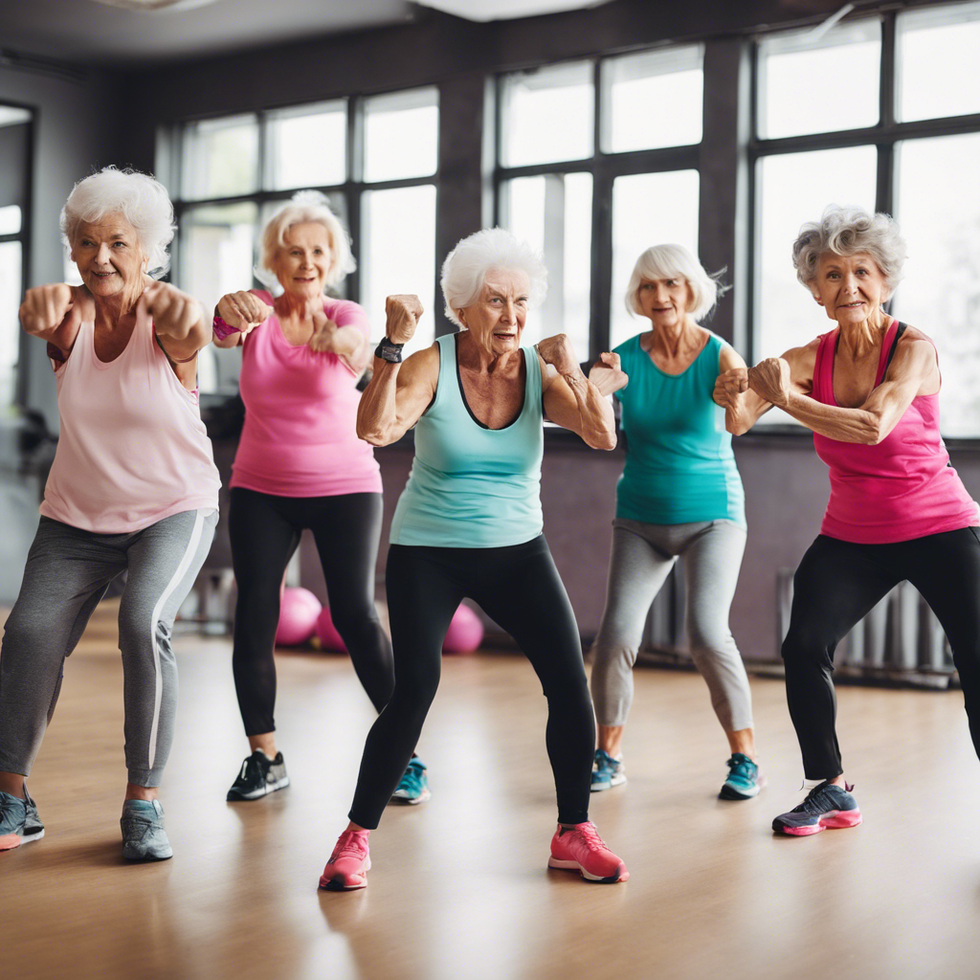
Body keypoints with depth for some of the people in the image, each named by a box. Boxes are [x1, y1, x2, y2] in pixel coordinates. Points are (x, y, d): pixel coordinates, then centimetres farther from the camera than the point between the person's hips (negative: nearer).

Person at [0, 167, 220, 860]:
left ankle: (144, 803, -13)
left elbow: (191, 337, -41)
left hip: (175, 508, -3)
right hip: (78, 516, 3)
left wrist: (190, 327, -67)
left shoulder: (164, 318, -15)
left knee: (145, 624, -26)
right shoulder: (72, 318, -8)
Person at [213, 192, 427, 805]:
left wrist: (351, 349, -53)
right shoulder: (256, 314, -2)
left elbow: (356, 343, -27)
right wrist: (228, 312, -50)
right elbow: (224, 333, -25)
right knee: (253, 620, -3)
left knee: (356, 615, -11)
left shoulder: (348, 318, -4)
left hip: (345, 487, -2)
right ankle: (265, 757, 11)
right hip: (260, 491, 2)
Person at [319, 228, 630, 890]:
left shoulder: (540, 371, -5)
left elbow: (602, 437, -18)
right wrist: (394, 344, -33)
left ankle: (574, 834, 9)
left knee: (570, 678, -8)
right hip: (428, 552, -3)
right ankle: (357, 840, 3)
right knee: (414, 689, -14)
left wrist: (574, 372, -30)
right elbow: (376, 428, -29)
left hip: (517, 550, 3)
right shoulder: (432, 366, -12)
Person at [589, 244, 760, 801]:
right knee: (616, 636, -10)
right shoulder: (625, 358, -5)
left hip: (712, 513, -2)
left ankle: (745, 759, 0)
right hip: (641, 518, 2)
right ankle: (609, 756, 12)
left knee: (708, 633, -18)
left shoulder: (720, 357, -10)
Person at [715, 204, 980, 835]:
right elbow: (740, 421, -16)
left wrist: (790, 398, -32)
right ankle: (833, 791, 8)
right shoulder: (810, 358, -3)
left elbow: (874, 424, -30)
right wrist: (736, 395, -38)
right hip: (852, 536, 4)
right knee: (804, 648, -9)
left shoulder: (914, 349, -14)